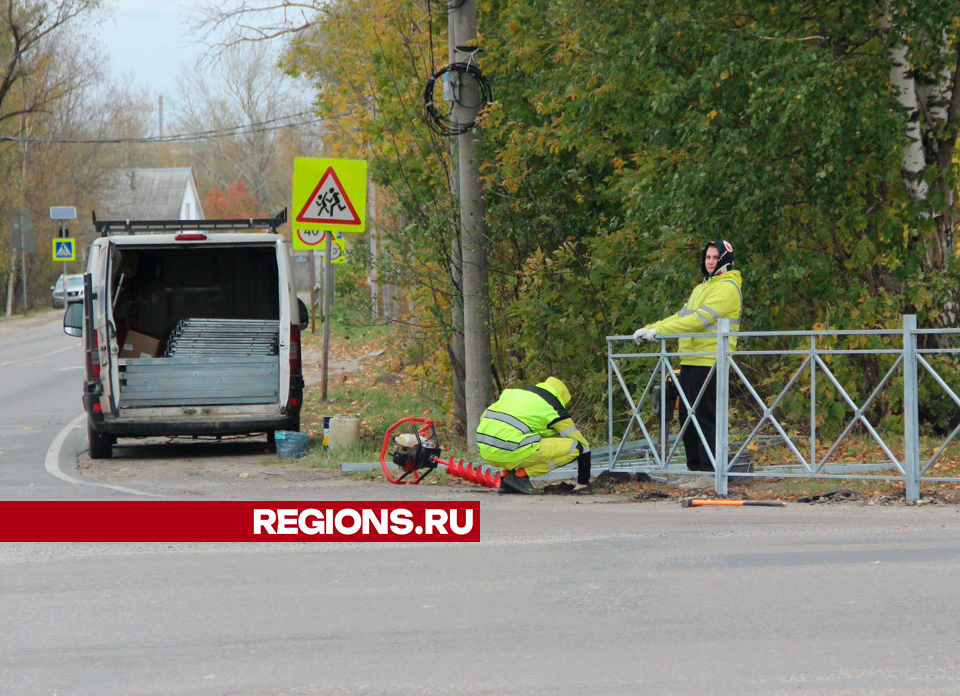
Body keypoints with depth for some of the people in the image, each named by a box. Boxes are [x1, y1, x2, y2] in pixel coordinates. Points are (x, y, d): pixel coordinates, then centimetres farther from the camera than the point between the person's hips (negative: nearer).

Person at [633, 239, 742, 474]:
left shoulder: (728, 288, -9)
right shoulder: (701, 289, 23)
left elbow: (700, 319, -19)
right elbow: (681, 316, 22)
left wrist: (659, 331, -22)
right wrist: (648, 329, 8)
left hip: (710, 362, -9)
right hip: (690, 362, 9)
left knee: (706, 417, -8)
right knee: (687, 416, 10)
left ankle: (709, 467, -5)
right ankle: (694, 466, 17)